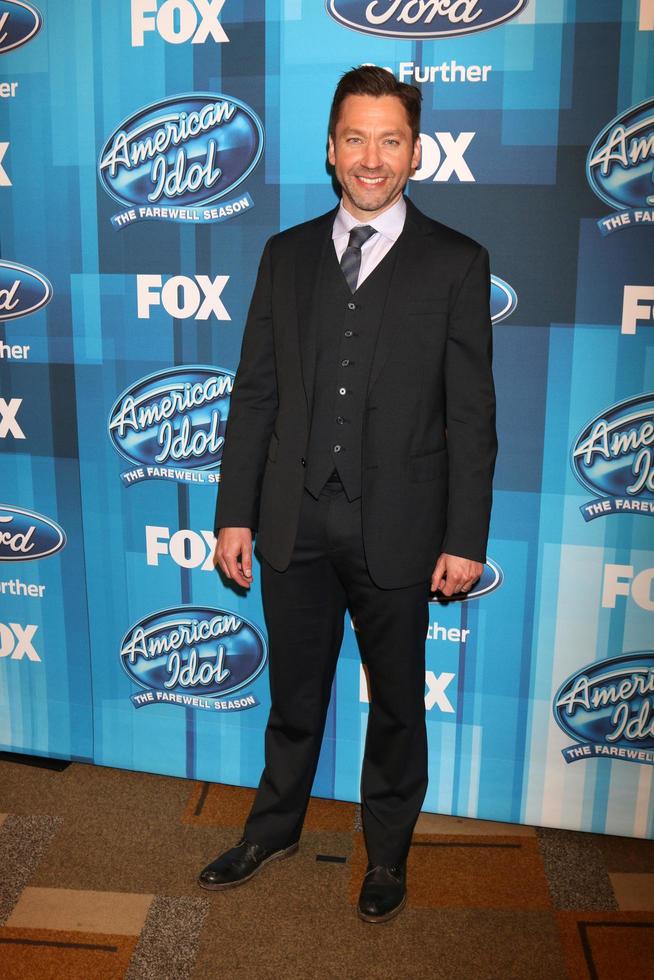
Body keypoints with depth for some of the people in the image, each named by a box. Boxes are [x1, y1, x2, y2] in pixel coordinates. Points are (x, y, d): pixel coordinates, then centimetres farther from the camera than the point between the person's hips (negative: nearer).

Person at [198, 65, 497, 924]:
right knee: (295, 693, 19)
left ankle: (388, 851, 38)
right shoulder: (287, 255, 6)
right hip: (296, 522, 3)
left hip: (397, 528, -2)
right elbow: (255, 393, 5)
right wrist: (234, 514, 1)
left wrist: (465, 539, -8)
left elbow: (472, 413, -5)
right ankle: (275, 827, 43)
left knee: (396, 702, 15)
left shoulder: (456, 263, -3)